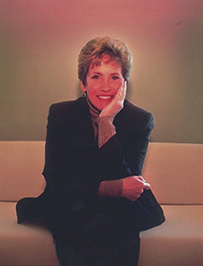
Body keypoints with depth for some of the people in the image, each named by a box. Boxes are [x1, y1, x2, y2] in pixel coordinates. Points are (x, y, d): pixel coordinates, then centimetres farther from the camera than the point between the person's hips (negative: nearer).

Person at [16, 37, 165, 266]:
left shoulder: (141, 120, -5)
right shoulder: (60, 115, -3)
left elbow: (127, 182, -17)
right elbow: (56, 182, -11)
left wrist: (106, 121, -23)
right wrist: (114, 188, -25)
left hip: (121, 212, 1)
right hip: (71, 209, 0)